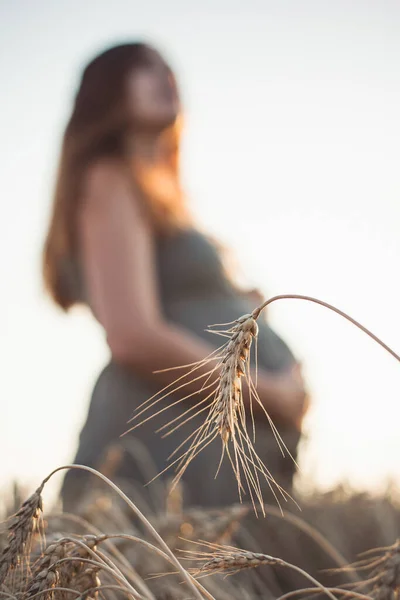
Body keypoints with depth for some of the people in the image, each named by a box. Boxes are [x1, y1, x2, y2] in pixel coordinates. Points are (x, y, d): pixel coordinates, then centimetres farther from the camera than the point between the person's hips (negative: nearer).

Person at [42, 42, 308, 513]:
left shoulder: (155, 198, 27)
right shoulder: (111, 181, -1)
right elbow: (134, 337, -15)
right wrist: (274, 395, -8)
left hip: (218, 448, 9)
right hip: (167, 445, -9)